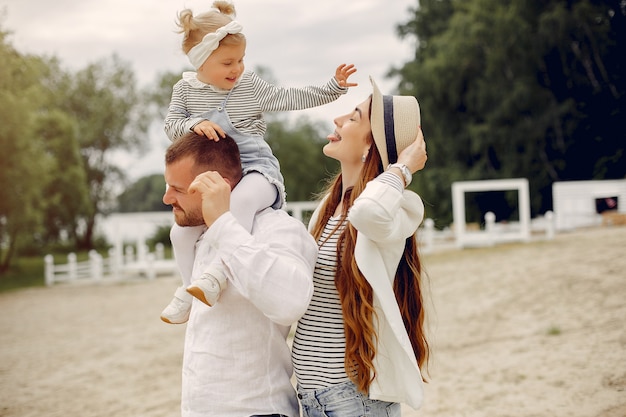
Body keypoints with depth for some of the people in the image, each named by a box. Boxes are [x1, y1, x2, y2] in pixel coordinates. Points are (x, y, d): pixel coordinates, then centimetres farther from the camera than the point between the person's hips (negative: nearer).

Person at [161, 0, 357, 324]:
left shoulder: (251, 86, 2)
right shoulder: (185, 89, 6)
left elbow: (293, 98, 5)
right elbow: (171, 125, 0)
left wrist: (334, 87, -1)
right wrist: (195, 124, -20)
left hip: (255, 168, -4)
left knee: (241, 200, -39)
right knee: (181, 230, 0)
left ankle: (217, 275, -41)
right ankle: (188, 291, 23)